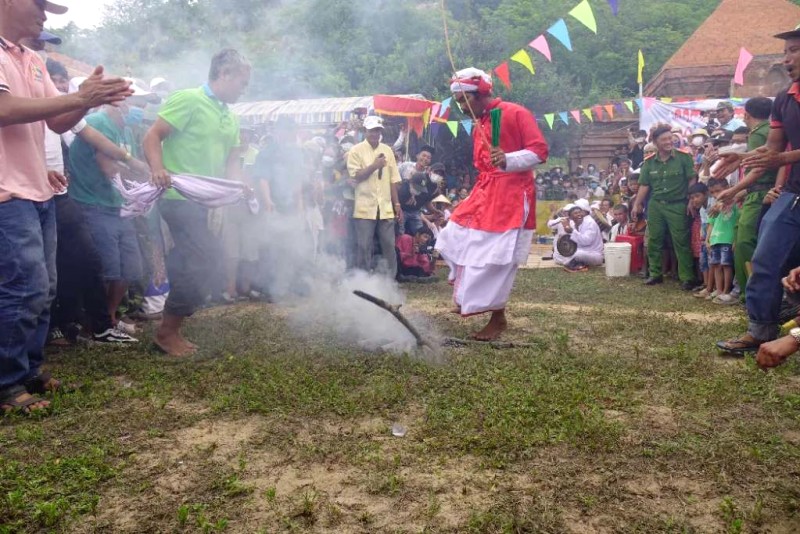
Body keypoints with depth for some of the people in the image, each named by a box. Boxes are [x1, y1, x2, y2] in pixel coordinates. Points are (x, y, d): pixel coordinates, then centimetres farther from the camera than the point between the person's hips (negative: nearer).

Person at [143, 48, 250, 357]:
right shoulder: (188, 99, -8)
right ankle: (167, 331, 0)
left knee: (191, 263, 11)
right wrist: (158, 170, -28)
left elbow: (232, 160, 21)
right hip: (178, 196, -9)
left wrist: (237, 186, 1)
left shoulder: (231, 118, 18)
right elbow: (153, 136, -11)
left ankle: (171, 329, 24)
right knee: (205, 257, -14)